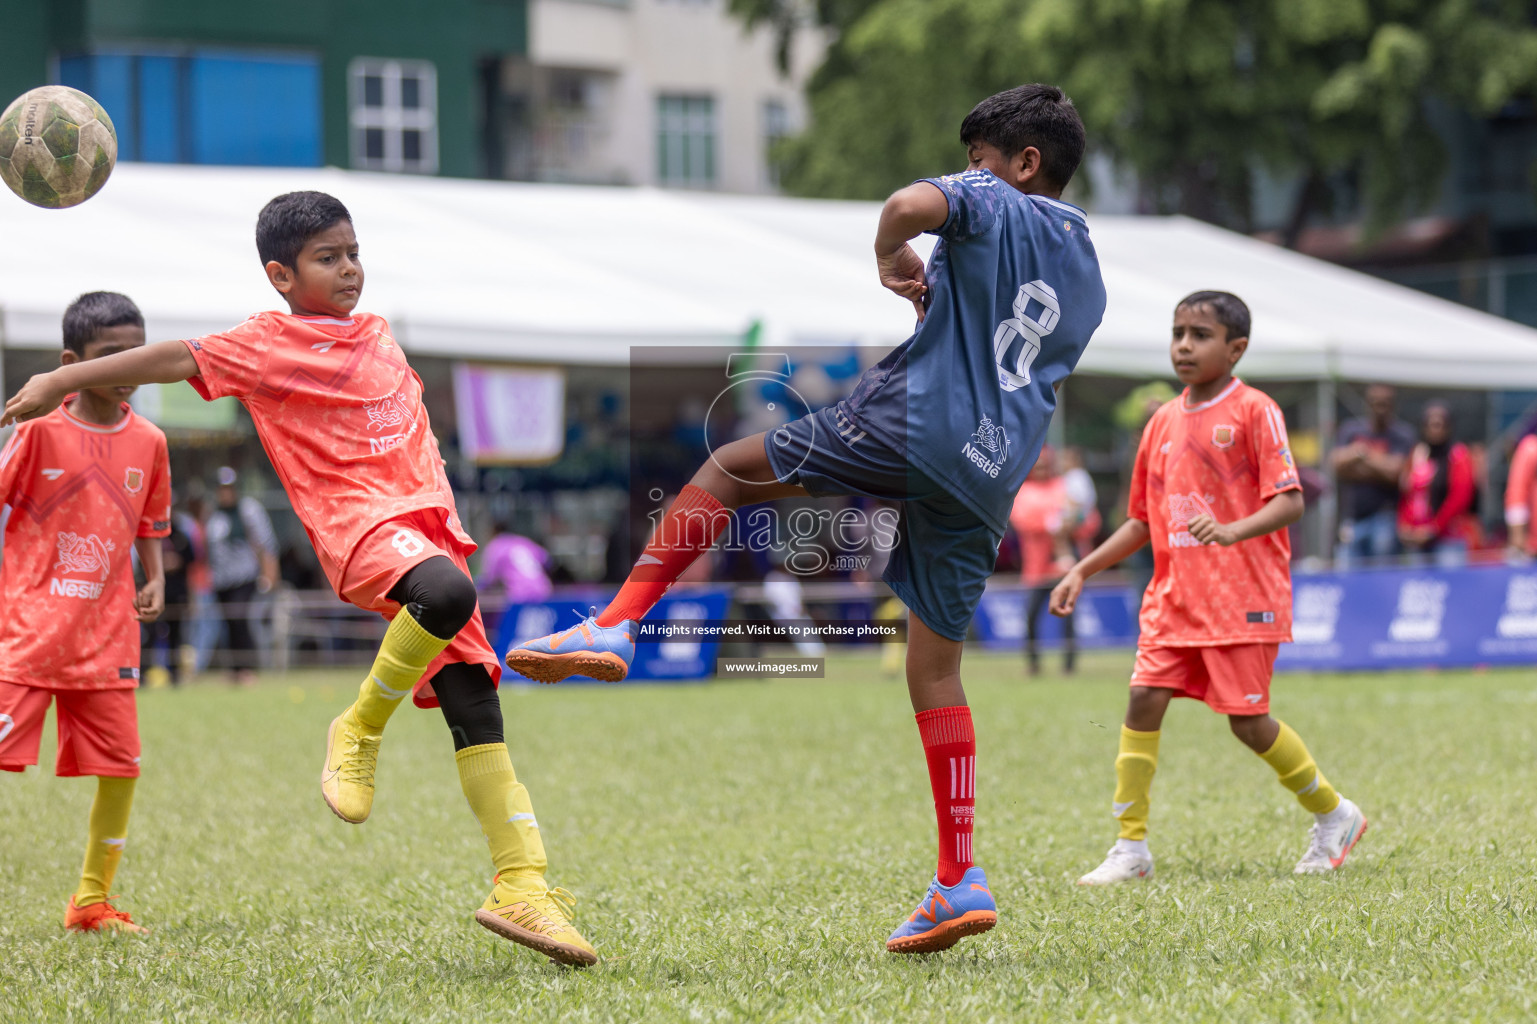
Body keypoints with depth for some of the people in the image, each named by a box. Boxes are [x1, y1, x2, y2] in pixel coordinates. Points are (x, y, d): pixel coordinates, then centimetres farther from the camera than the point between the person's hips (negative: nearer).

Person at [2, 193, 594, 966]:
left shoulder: (376, 334, 23)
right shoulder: (268, 344, 3)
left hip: (426, 519, 7)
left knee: (475, 706, -2)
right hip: (358, 522, -7)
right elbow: (178, 359, -2)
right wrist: (65, 381, -4)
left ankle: (521, 884, -5)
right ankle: (359, 732, -16)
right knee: (447, 592, -39)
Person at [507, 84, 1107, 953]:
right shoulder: (1089, 276, 23)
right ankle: (960, 881, 6)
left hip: (914, 422, -7)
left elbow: (912, 203, -22)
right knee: (936, 666, 10)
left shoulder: (991, 206, 1)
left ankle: (617, 627, -1)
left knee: (731, 467, 10)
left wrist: (891, 259, -2)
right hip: (992, 475, 7)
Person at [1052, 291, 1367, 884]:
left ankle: (1333, 815, 19)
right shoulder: (1163, 423, 13)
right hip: (1174, 593, 6)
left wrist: (1232, 532, -31)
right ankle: (1131, 848, -4)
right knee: (1144, 699, -7)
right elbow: (1142, 522, 20)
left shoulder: (1254, 412, -7)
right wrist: (1083, 571, 13)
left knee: (1248, 720, -4)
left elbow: (1289, 502, -15)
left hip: (1244, 596, -6)